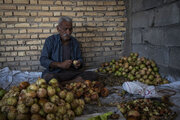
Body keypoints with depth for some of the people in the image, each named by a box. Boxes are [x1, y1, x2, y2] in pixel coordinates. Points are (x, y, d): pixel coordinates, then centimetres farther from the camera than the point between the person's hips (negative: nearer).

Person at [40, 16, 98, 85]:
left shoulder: (74, 41, 11)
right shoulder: (50, 40, 0)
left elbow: (79, 58, 18)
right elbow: (43, 60, -6)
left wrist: (79, 63, -7)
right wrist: (60, 64, -19)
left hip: (72, 72, 3)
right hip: (55, 73, -3)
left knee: (93, 75, -20)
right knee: (48, 77, -38)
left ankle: (63, 84, -26)